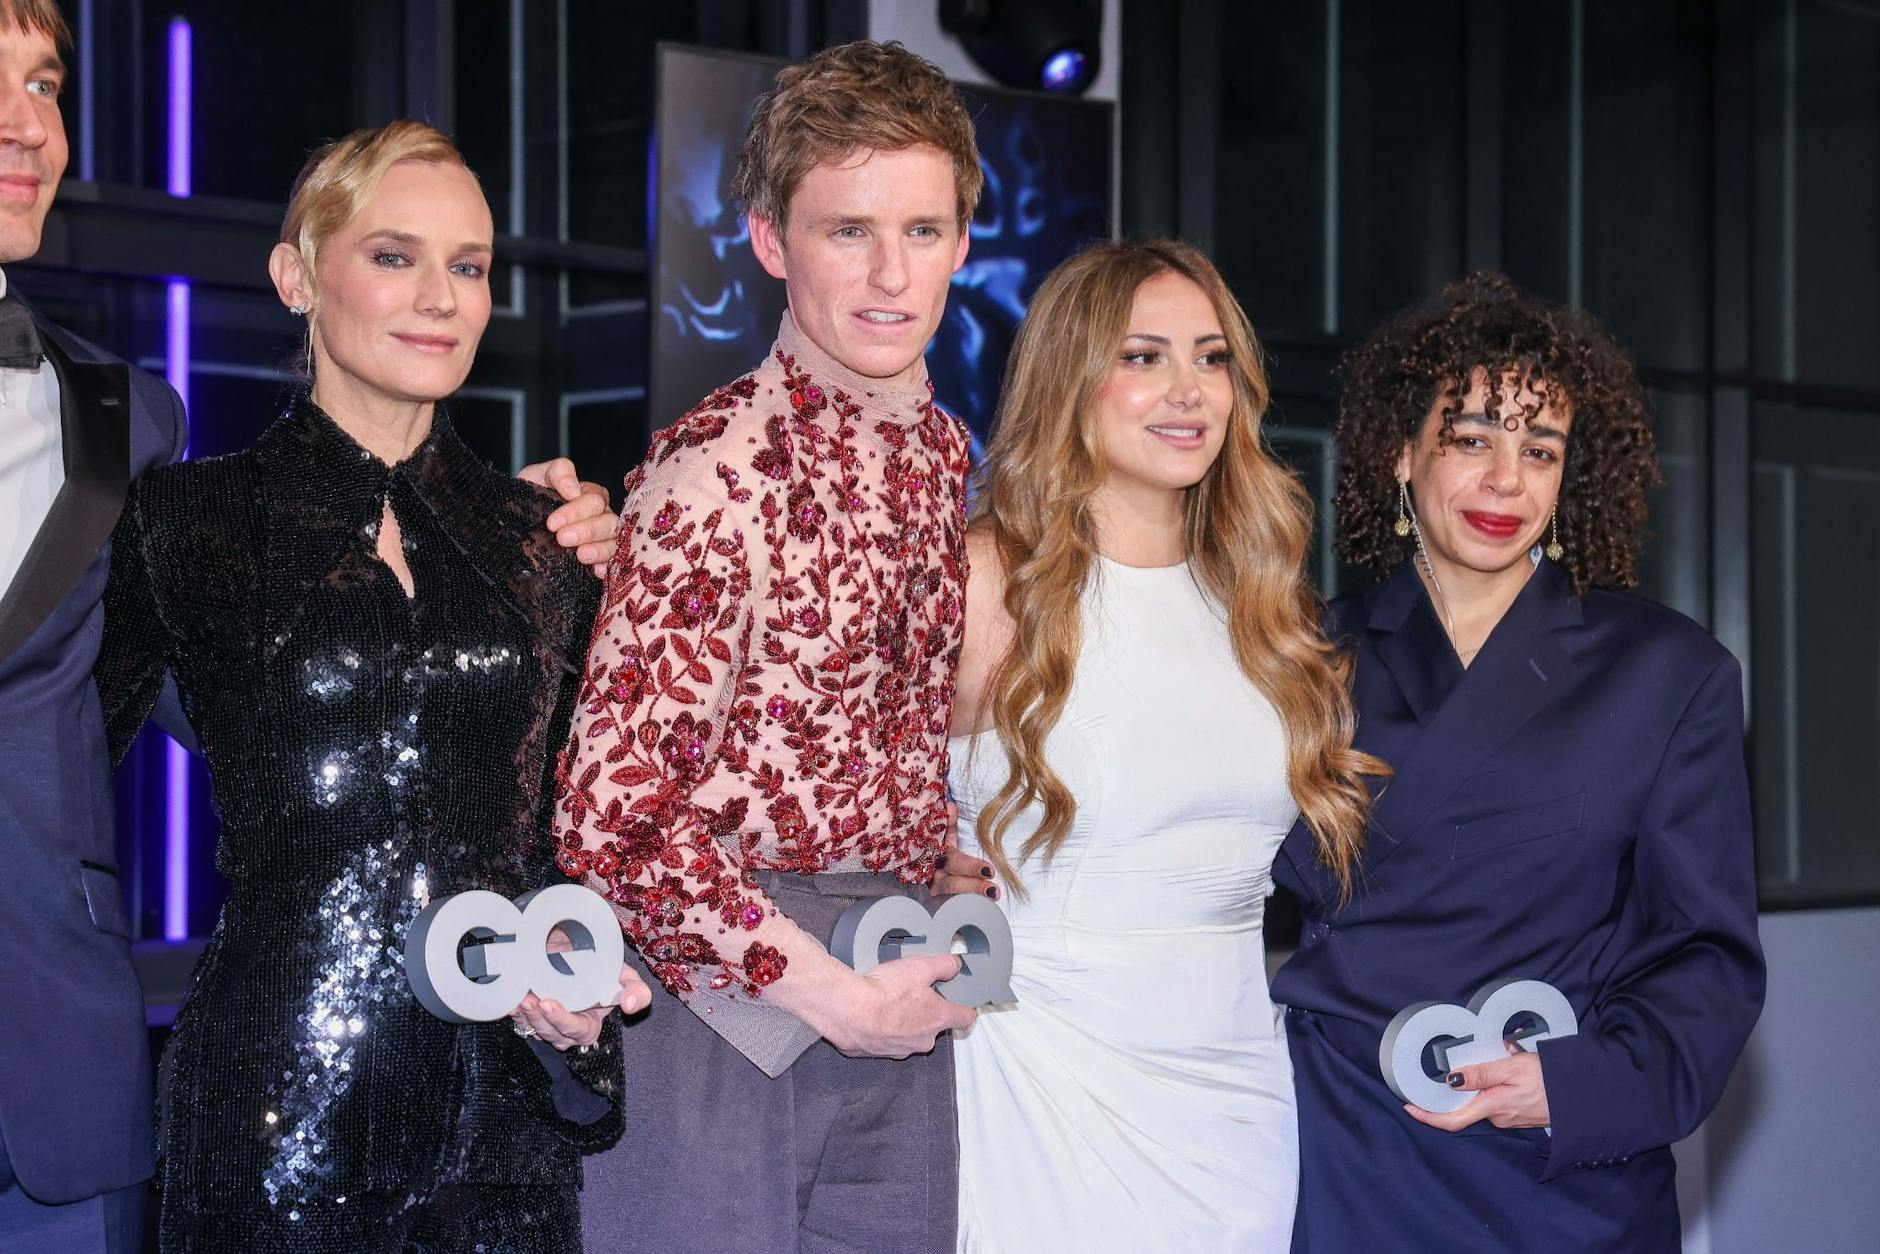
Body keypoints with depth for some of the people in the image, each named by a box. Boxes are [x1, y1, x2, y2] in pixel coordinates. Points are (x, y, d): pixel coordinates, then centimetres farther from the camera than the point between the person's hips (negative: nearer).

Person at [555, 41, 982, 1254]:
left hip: (891, 1005, 7)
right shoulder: (720, 466, -16)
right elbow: (613, 810, -21)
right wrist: (824, 989, -15)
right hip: (726, 1006, -7)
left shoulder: (939, 448, 9)